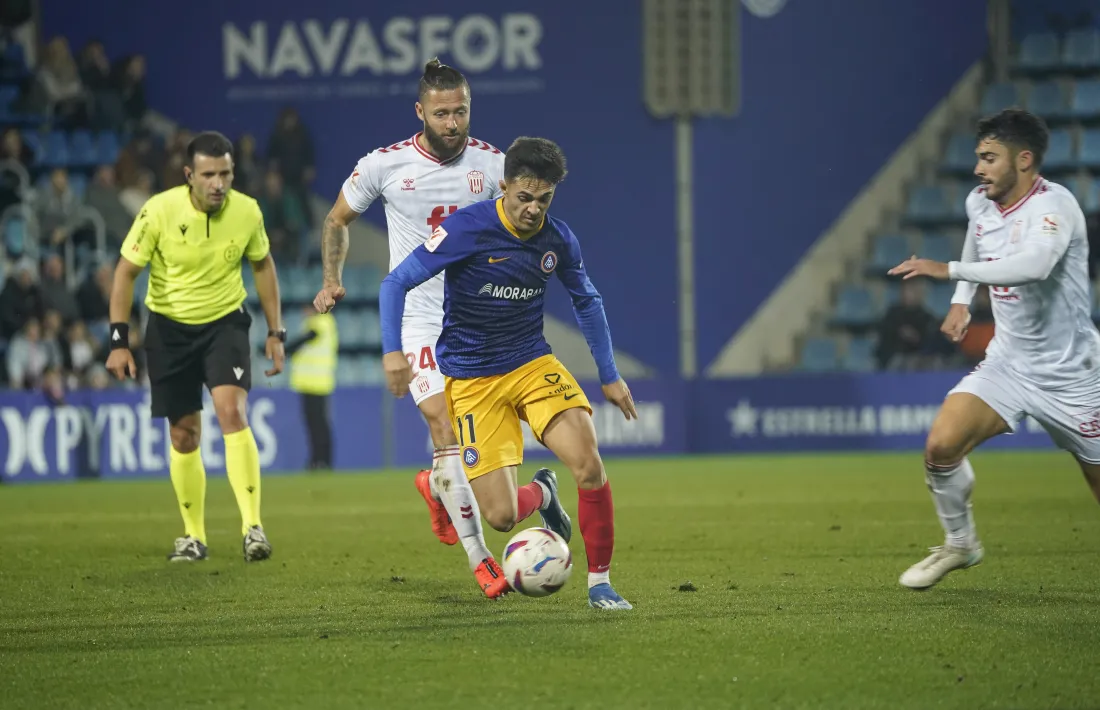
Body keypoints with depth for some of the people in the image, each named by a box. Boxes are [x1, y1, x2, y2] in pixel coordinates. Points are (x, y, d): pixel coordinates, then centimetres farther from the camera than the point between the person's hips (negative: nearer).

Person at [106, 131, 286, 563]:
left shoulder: (247, 211, -12)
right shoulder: (159, 211, -18)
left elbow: (262, 265, 6)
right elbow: (126, 271, -9)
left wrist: (275, 333, 6)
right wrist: (118, 340, -14)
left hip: (225, 321, 0)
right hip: (169, 327, 0)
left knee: (232, 412, -22)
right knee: (184, 434, 5)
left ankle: (253, 527, -24)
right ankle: (193, 535, 22)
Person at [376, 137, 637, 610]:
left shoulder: (557, 239, -3)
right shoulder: (467, 229, -17)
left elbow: (586, 301, 15)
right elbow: (396, 283, -13)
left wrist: (610, 376, 15)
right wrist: (392, 352, -26)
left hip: (534, 364, 3)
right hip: (472, 381, -3)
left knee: (588, 463, -23)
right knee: (501, 516, -11)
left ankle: (599, 583, -4)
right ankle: (541, 496, 27)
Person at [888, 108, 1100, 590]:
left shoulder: (1054, 206, -23)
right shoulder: (980, 203, 1)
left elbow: (1032, 265, -43)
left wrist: (949, 270, -43)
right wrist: (961, 302, 14)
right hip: (1008, 364, 6)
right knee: (941, 446, -15)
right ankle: (960, 544, 8)